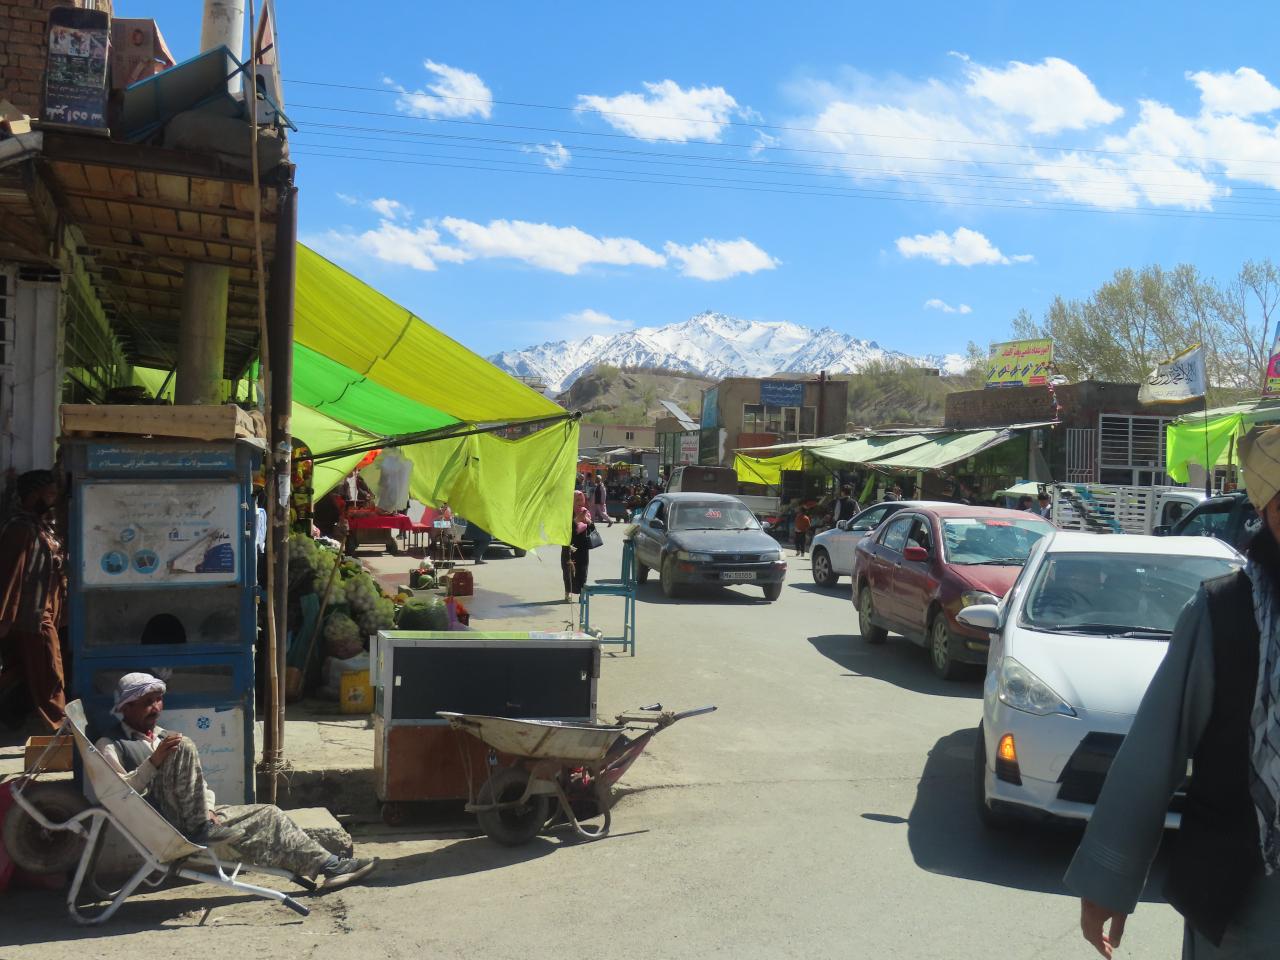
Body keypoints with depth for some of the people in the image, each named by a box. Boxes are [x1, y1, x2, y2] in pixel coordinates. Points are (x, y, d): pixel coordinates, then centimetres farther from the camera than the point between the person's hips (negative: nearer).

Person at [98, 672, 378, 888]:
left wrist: (208, 809, 2)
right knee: (184, 748, -26)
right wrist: (154, 761, -25)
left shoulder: (164, 737, 25)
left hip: (197, 816, 8)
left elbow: (199, 787, 23)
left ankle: (328, 866, 4)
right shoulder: (111, 745, 2)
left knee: (268, 815, 0)